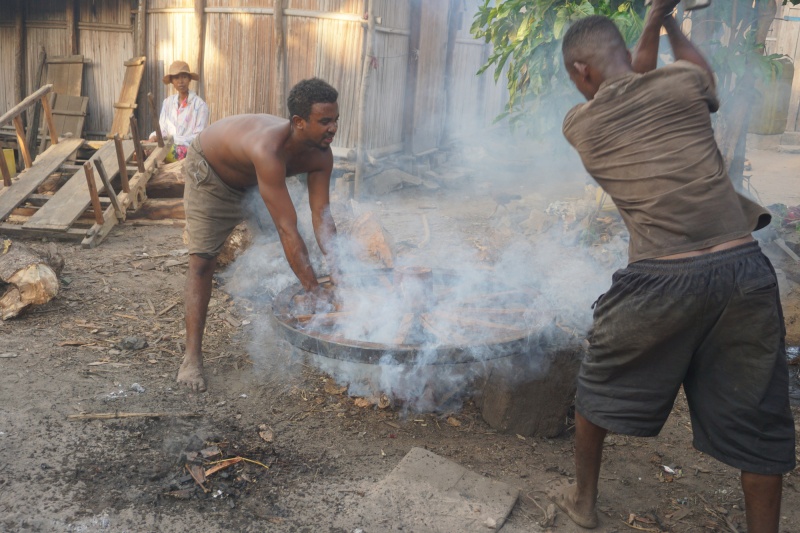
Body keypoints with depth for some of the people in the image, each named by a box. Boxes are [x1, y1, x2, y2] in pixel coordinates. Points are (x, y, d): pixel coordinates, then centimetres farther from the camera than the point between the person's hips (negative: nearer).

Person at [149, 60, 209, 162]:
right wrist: (154, 137, -14)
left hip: (190, 150, -4)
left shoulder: (199, 105, -4)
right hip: (169, 147, 5)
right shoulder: (167, 102, 14)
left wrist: (173, 139, -19)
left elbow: (198, 138, -9)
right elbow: (162, 129, 10)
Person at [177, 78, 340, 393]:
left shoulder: (321, 155, -24)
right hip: (209, 172, -7)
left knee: (277, 254, 1)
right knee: (202, 261, -13)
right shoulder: (269, 150, -47)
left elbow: (321, 213, -25)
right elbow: (288, 229, -48)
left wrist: (335, 264, -40)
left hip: (252, 178, 7)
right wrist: (314, 290, -46)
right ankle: (192, 356, -9)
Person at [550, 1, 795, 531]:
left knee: (601, 387, 23)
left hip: (660, 280, 0)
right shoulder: (683, 81, 3)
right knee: (756, 421, 16)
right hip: (743, 268, 1)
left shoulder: (579, 123, 5)